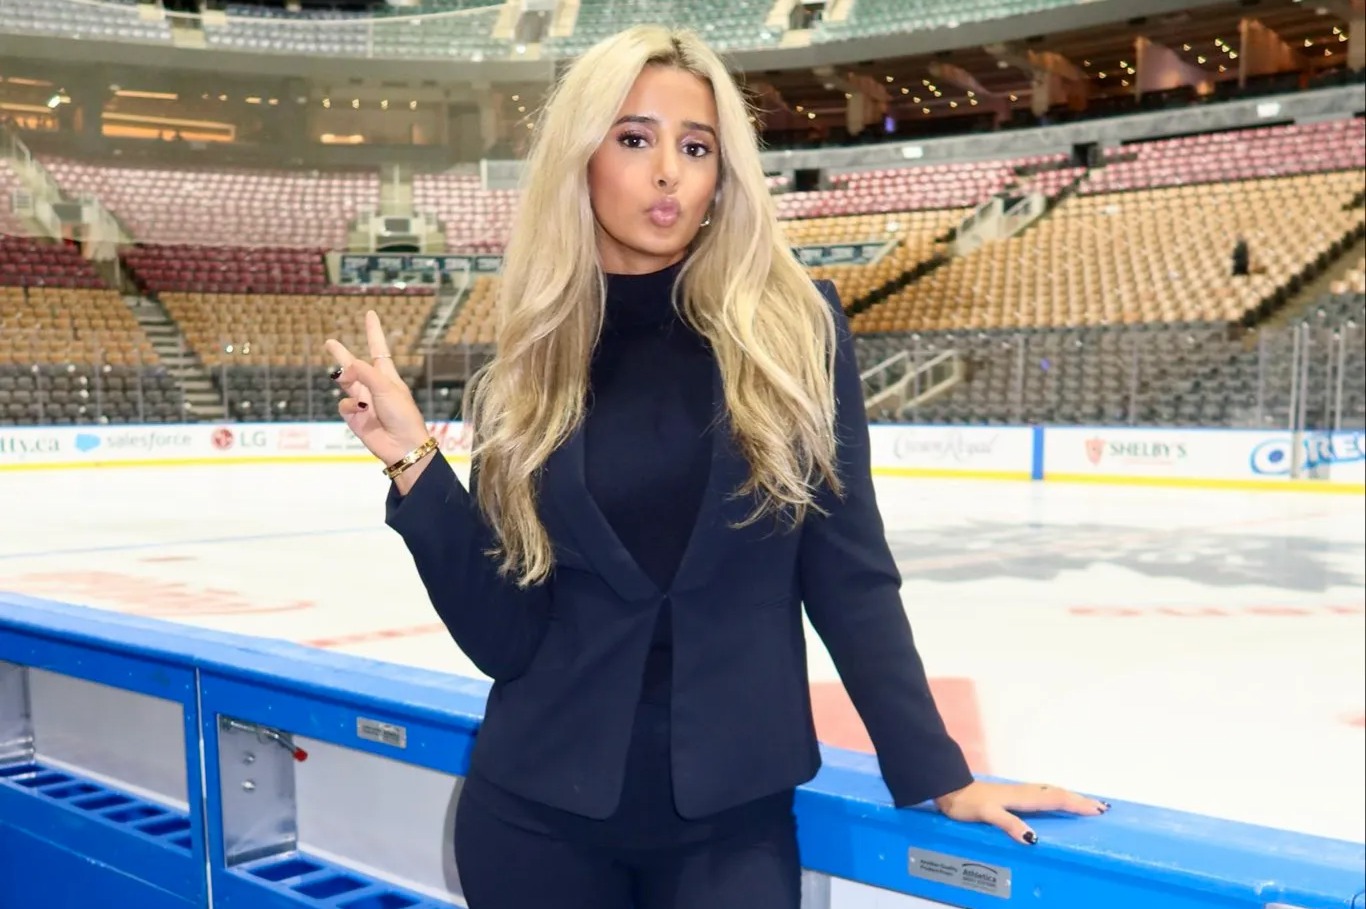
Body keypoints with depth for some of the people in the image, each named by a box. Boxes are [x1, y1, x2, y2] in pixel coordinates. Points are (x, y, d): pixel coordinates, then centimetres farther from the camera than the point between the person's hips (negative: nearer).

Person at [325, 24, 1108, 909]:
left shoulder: (795, 326, -7)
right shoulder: (529, 372, -2)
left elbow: (850, 577, -3)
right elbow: (503, 636, -4)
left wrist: (939, 776, -1)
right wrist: (414, 460, -12)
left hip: (734, 814, -1)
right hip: (539, 809, 2)